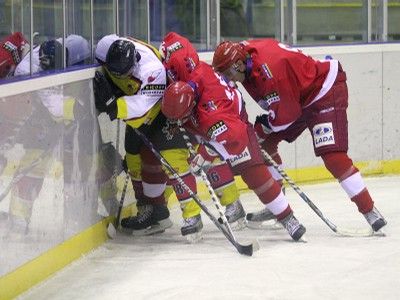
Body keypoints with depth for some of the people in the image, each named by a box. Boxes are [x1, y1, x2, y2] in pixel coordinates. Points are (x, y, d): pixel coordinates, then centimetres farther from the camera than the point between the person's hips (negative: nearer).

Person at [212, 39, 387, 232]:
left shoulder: (269, 70, -33)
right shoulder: (244, 51, -5)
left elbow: (286, 114, -25)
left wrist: (261, 128, -10)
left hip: (326, 91, -10)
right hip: (297, 97, 10)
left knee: (331, 154, -22)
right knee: (264, 143, 9)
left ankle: (369, 210, -18)